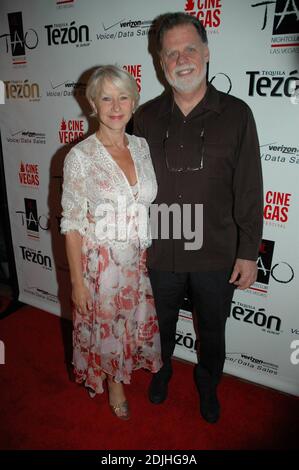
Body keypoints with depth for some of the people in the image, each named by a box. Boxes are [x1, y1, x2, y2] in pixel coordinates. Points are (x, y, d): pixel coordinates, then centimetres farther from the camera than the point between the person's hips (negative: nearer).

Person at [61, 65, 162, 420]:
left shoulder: (142, 147, -1)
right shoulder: (80, 156, -15)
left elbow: (150, 205, 7)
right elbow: (72, 224, -12)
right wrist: (77, 280, -10)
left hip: (139, 261, 5)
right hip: (99, 262, -4)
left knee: (134, 324, 21)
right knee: (102, 328, 16)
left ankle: (117, 379, 51)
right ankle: (99, 376, 50)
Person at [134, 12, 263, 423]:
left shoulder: (235, 114, -7)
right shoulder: (146, 117, -1)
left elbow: (249, 192, -6)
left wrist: (249, 252, -6)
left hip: (216, 255, -1)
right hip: (160, 252, 2)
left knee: (212, 330, 21)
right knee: (161, 323, 24)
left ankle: (208, 385, 51)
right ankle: (161, 369, 55)